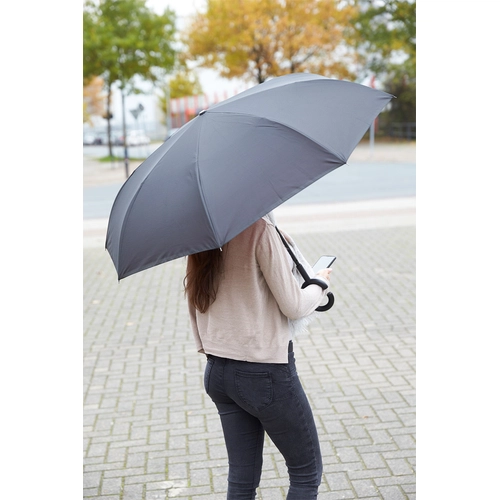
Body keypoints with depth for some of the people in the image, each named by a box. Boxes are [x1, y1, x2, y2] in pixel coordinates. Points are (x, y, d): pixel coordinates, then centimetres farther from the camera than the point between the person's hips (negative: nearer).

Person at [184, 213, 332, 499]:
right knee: (307, 472, 11)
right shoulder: (259, 228, -18)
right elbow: (293, 306, -14)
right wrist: (320, 284, 6)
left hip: (217, 372, 7)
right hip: (266, 371, -7)